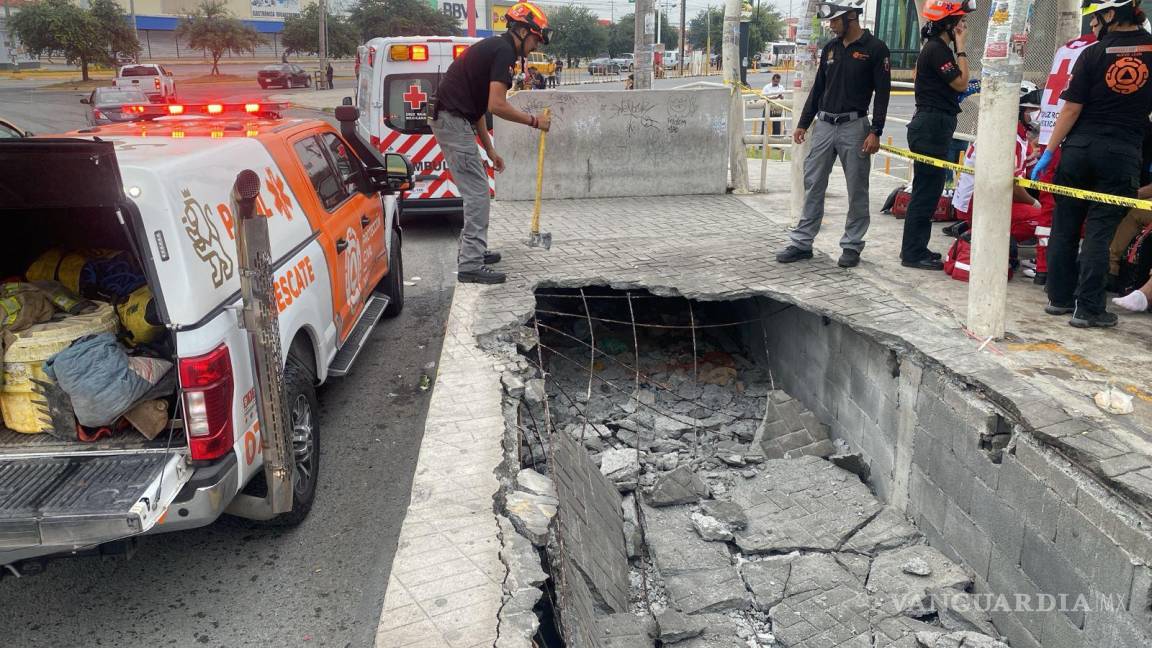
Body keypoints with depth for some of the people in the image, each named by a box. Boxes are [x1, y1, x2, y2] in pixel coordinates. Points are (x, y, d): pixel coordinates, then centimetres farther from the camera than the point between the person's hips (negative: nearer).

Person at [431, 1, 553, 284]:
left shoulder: (493, 48, 20)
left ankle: (472, 250, 28)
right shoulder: (504, 51, -11)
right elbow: (497, 105, -20)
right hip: (454, 121, -10)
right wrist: (533, 121, -7)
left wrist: (490, 150, 24)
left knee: (477, 190, 19)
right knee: (477, 193, -9)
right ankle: (470, 265, -9)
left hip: (451, 120, 10)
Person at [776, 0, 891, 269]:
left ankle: (852, 246, 10)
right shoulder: (830, 48, 12)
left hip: (854, 127, -5)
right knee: (813, 186, 5)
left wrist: (875, 132, -15)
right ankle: (802, 242, 11)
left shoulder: (875, 48, -5)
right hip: (823, 125, 5)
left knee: (857, 190, 2)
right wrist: (803, 123, 13)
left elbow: (882, 93, -8)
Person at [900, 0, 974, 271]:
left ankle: (915, 248, 21)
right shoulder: (937, 49, -14)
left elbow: (956, 83, 20)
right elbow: (961, 83, -13)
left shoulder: (939, 48, 18)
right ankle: (913, 254, -3)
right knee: (926, 190, -7)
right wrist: (960, 47, -9)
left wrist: (957, 47, 16)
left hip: (933, 126, 11)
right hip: (932, 126, -11)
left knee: (927, 190, 14)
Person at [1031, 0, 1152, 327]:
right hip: (1122, 153, 1)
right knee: (1099, 230, 2)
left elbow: (1072, 109, -7)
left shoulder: (1093, 54, -5)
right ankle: (1088, 308, 2)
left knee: (1065, 225, 10)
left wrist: (1048, 152, -3)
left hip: (1079, 149, -1)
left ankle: (1059, 297, 18)